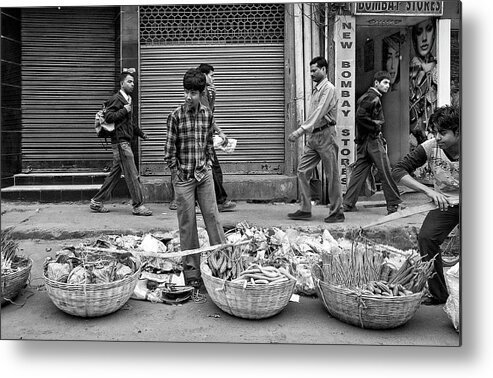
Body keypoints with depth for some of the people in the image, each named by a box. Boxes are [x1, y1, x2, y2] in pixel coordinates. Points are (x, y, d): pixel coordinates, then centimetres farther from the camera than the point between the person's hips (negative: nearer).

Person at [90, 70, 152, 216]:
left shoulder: (127, 99, 21)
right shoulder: (116, 98, -9)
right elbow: (108, 117, -20)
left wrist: (141, 133, 28)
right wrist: (124, 110, -18)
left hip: (124, 141, 10)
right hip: (120, 142, -10)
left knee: (115, 173, 12)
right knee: (132, 175, -7)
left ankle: (97, 201, 19)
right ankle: (138, 206, -1)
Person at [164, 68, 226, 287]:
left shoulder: (208, 114, 4)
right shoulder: (176, 116, -7)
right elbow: (169, 149, -5)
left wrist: (208, 164, 8)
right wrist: (177, 173, -6)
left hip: (205, 175, 3)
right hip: (183, 177, -3)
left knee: (212, 216, 5)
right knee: (187, 224, 2)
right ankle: (191, 271, 11)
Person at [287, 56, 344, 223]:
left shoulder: (328, 88, -10)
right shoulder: (316, 89, 17)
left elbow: (318, 113, -21)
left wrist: (300, 130, -28)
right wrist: (305, 132, 10)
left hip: (325, 135, -9)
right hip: (313, 136, 9)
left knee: (332, 175, -1)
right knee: (303, 171, 4)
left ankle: (337, 212, 7)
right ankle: (305, 209, 10)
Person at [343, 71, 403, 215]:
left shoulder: (369, 96, 20)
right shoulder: (372, 98, -12)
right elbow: (360, 116, -22)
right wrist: (375, 125, -12)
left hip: (363, 141, 10)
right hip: (372, 139, -10)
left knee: (359, 171, 9)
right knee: (386, 172, -5)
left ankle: (348, 203, 9)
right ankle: (394, 204, 0)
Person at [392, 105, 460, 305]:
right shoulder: (429, 147, -16)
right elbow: (398, 170, -18)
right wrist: (429, 190, -28)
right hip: (444, 202, 3)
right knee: (426, 238, -17)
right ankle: (438, 294, -2)